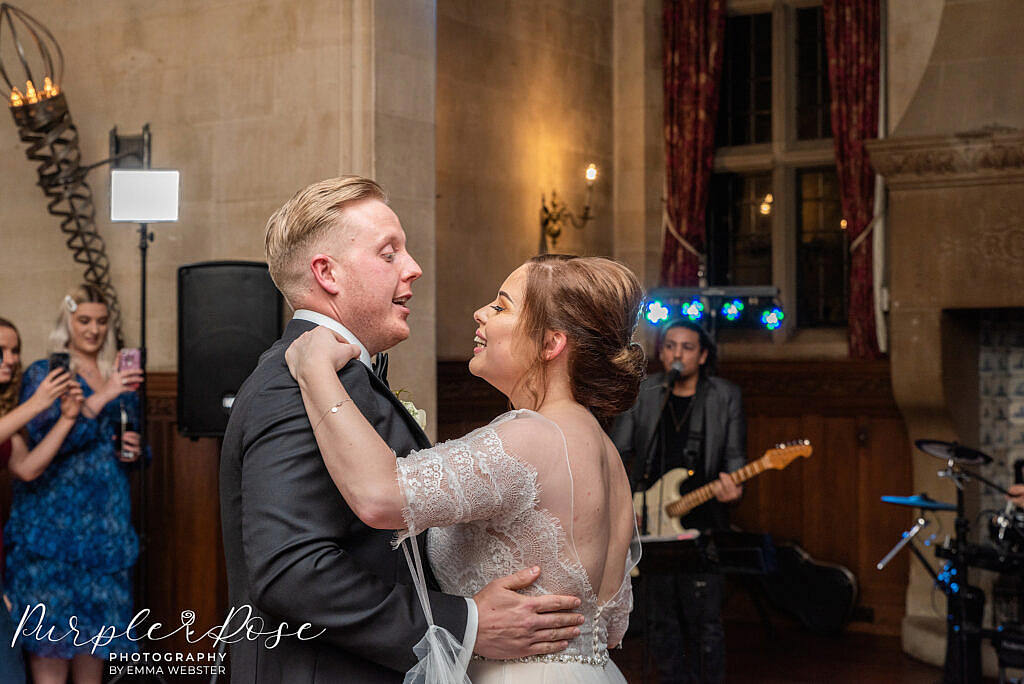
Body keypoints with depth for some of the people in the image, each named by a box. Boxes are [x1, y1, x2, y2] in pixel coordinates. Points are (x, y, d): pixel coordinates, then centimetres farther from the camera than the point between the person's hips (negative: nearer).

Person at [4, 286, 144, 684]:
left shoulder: (119, 379, 16)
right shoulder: (43, 374, 1)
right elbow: (43, 439, -12)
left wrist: (134, 449, 2)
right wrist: (98, 401, -20)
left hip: (105, 514, 5)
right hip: (54, 513, -5)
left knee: (97, 615, 4)